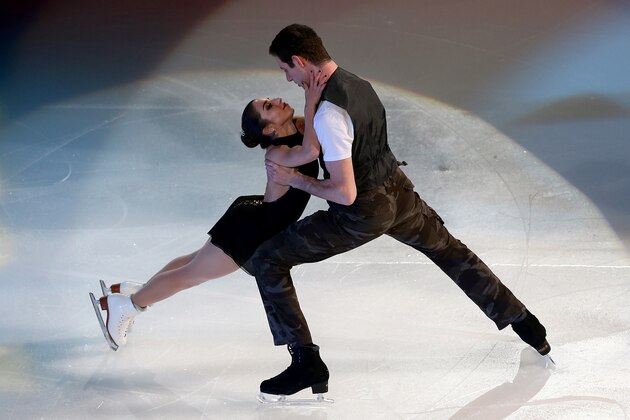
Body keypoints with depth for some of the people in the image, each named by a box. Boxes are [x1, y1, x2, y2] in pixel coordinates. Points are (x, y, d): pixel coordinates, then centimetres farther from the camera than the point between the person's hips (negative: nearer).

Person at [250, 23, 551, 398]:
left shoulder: (329, 114, -30)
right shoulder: (357, 85, -1)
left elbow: (345, 194, -28)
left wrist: (294, 179, -15)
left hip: (363, 213, -8)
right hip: (398, 192, 8)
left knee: (268, 261, -2)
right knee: (448, 250, 32)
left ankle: (307, 362, -4)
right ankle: (524, 323, 43)